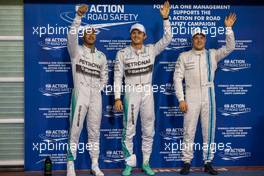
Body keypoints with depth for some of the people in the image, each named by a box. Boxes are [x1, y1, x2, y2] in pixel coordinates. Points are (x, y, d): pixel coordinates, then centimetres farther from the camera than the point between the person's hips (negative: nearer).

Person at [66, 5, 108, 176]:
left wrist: (98, 90, 5)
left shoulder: (101, 56, 15)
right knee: (75, 130, -5)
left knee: (95, 132, 8)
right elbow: (72, 35, -18)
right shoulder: (76, 51, 1)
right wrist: (79, 15, -28)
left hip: (96, 96, 4)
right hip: (80, 94, -4)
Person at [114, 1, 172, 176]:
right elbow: (118, 77, -3)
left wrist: (165, 18, -16)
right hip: (131, 93, -2)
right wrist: (117, 98, -8)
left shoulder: (151, 50, 2)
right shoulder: (122, 53, -2)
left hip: (147, 93, 2)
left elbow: (167, 39, -7)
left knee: (148, 130, 8)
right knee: (129, 131, 1)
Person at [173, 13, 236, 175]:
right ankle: (187, 163, 10)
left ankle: (208, 163, 16)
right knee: (189, 132, 1)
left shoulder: (212, 54, 8)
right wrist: (181, 99, -7)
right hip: (191, 98, -2)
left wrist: (229, 28, -12)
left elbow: (230, 47, -2)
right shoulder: (184, 56, 2)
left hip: (208, 98, 2)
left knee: (209, 132, 6)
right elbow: (178, 78, -1)